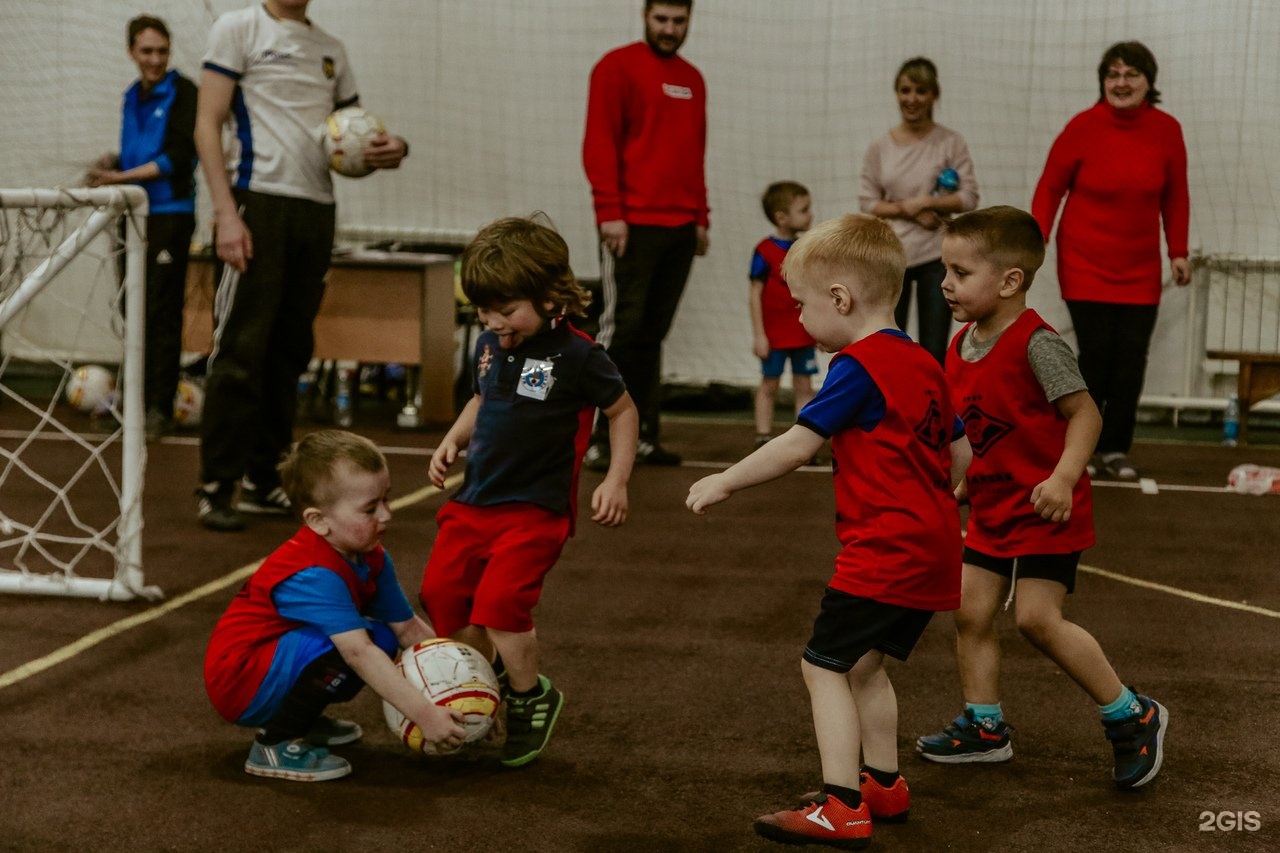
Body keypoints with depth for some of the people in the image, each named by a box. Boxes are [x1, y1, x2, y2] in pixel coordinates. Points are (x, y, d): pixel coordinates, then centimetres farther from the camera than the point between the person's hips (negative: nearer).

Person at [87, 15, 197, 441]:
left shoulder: (183, 93, -7)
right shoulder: (133, 97, 13)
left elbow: (178, 158, -14)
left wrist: (121, 177, -16)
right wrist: (112, 162, 1)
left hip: (170, 213, -7)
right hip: (134, 213, 7)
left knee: (162, 312, -5)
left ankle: (161, 407, 0)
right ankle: (136, 397, 19)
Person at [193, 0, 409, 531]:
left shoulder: (330, 49, 20)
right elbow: (207, 125, -3)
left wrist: (391, 149, 1)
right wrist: (225, 212, -14)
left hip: (317, 207, 6)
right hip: (260, 201, -6)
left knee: (289, 350, 9)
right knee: (240, 349, -7)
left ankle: (262, 481, 17)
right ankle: (216, 487, -2)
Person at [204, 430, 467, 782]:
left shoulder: (372, 559, -1)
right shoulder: (312, 576, -30)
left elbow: (409, 628, 3)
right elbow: (358, 652, -37)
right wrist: (423, 714, -40)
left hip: (278, 664, 9)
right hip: (240, 684, -9)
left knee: (383, 638, -4)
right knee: (341, 644, -31)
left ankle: (301, 718, 11)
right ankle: (276, 745, -13)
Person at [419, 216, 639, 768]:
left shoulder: (576, 355, -12)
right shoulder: (490, 346, 5)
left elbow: (623, 412, 0)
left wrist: (615, 482, -7)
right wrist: (453, 440, 6)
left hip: (535, 509, -7)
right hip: (475, 500, 7)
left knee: (500, 601, -19)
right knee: (442, 591, 3)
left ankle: (532, 698, 6)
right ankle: (491, 680, 27)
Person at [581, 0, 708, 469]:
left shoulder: (692, 79, 18)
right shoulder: (618, 66, -2)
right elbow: (599, 143, -8)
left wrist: (700, 217, 16)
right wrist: (609, 212, -14)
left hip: (680, 228, 6)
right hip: (632, 224, -6)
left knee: (652, 336, 8)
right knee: (621, 329, -7)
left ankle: (643, 437, 12)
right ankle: (599, 441, -4)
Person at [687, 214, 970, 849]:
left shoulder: (858, 366, -14)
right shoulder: (923, 363, 13)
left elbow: (797, 445, -16)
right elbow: (961, 454, 18)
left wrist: (724, 483, -7)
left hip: (883, 551, -9)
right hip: (932, 550, 10)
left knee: (825, 665, -5)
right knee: (865, 665, 21)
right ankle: (883, 785, 29)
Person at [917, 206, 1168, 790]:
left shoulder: (1035, 343, -19)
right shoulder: (961, 346, 6)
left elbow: (1085, 414, -20)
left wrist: (1062, 479, -31)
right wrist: (961, 482, 16)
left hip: (1044, 509, -8)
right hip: (993, 506, 8)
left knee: (1037, 617, -12)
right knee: (970, 611, 8)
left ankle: (1132, 717, 4)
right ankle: (984, 727, 22)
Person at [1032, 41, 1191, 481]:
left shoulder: (1166, 130, -2)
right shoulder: (1083, 128, -9)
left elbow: (1175, 196, 7)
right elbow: (1049, 188, -3)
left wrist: (1178, 252, 5)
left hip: (1140, 270, 3)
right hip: (1086, 264, -3)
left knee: (1131, 359, 1)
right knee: (1095, 356, -4)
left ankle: (1116, 449, 14)